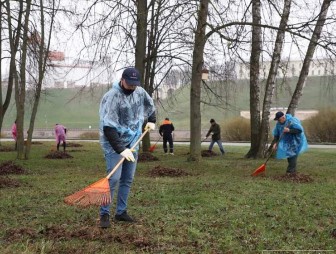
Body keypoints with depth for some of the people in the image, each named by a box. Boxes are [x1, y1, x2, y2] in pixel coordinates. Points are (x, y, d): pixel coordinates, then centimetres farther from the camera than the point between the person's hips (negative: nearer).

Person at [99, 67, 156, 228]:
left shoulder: (140, 92, -1)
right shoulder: (112, 97, -22)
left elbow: (150, 105, 24)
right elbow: (108, 127, -28)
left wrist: (151, 120, 12)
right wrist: (121, 149, -32)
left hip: (132, 142, 7)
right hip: (114, 143, -6)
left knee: (128, 179, 8)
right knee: (114, 178, -14)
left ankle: (121, 212, 17)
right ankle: (104, 214, -3)